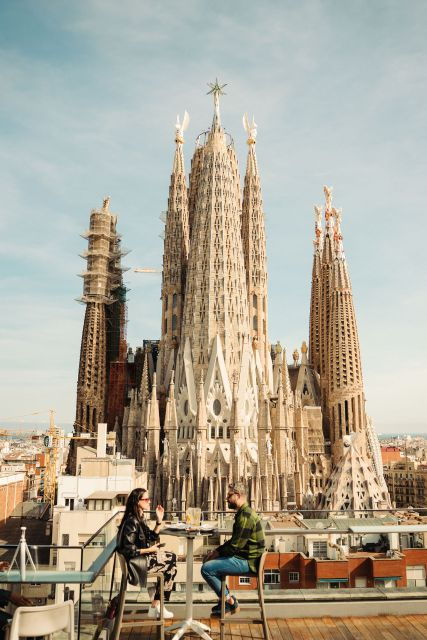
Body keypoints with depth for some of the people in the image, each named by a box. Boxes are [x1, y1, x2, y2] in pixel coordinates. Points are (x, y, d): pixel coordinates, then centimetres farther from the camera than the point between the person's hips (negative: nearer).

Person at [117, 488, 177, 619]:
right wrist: (149, 550, -19)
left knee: (171, 556, 6)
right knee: (171, 566, -3)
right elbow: (127, 550, -26)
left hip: (143, 557, 9)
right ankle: (156, 606, 9)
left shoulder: (140, 518, 7)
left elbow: (151, 537, 12)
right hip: (136, 562, -9)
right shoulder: (132, 521, -23)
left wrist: (159, 520, 3)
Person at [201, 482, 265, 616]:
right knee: (210, 563, 19)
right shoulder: (243, 513, 13)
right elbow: (234, 540, 19)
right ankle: (225, 604, 20)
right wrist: (217, 551, 6)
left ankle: (230, 601, -1)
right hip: (244, 557, 11)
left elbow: (235, 546, -23)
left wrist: (218, 553, -7)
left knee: (206, 568, -15)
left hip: (247, 561, -11)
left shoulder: (246, 516, -21)